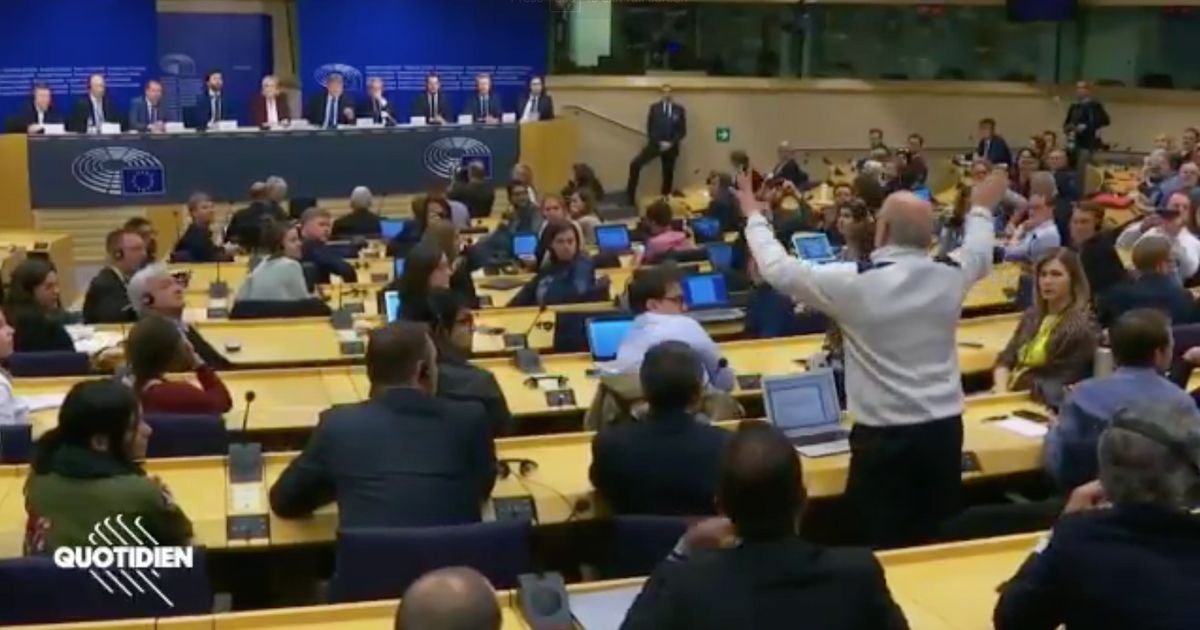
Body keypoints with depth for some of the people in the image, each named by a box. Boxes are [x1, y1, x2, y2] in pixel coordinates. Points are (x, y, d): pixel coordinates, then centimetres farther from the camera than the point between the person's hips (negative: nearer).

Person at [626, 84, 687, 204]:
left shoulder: (679, 109, 5)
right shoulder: (654, 108, 4)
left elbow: (682, 130, 2)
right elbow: (650, 128, 1)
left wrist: (671, 143, -11)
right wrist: (659, 142, -12)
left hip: (671, 146, 1)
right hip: (655, 144, -1)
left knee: (668, 175, 6)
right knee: (635, 165, -17)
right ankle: (630, 195, -9)